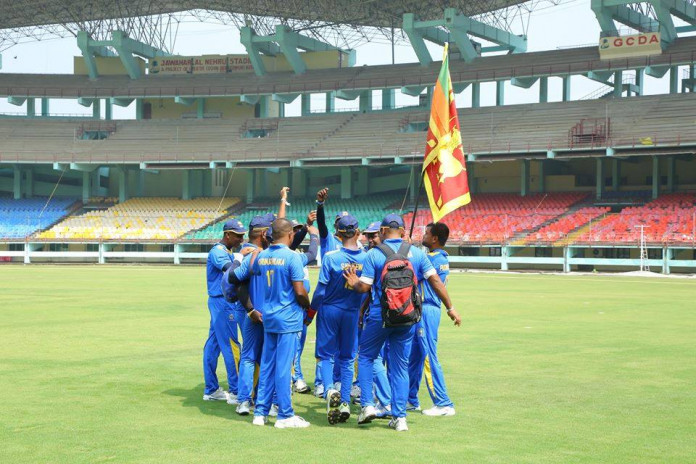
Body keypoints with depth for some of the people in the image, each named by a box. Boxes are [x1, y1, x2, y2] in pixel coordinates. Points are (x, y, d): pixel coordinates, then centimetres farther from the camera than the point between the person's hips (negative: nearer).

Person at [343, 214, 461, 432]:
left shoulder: (374, 254, -5)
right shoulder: (416, 253, 3)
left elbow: (364, 287, -8)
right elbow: (435, 281, 0)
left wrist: (353, 282, 14)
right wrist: (450, 308, 6)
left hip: (379, 315, -3)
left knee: (365, 357, 16)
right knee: (400, 366, 10)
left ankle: (367, 405, 6)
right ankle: (399, 417, 7)